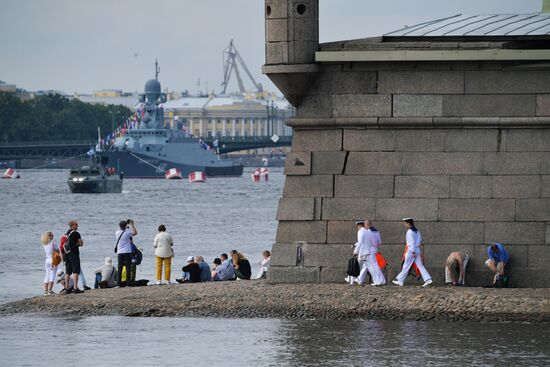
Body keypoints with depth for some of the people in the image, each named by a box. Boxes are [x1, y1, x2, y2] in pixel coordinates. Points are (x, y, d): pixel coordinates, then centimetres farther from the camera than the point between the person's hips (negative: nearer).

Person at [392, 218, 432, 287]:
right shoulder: (417, 231, 12)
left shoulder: (410, 231, -14)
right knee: (420, 265, 4)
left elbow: (412, 242, -19)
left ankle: (400, 281, 8)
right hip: (417, 250, 8)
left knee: (406, 266, 1)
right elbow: (420, 240, 23)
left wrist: (413, 252, -21)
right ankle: (428, 279, -5)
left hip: (411, 250, -8)